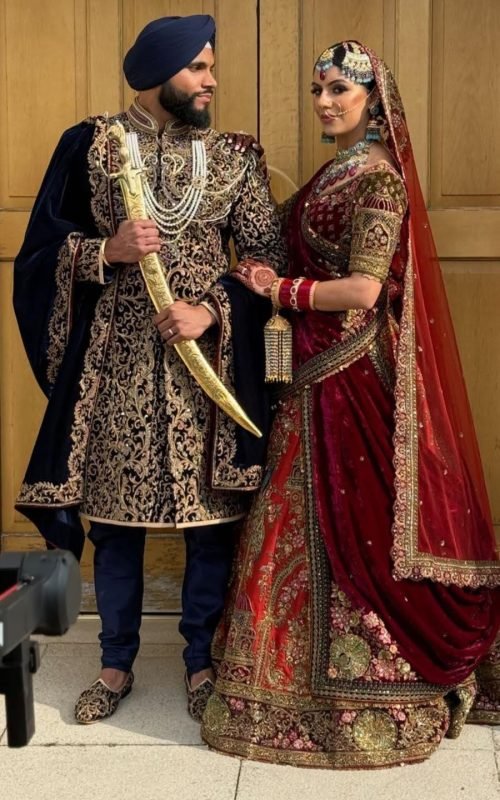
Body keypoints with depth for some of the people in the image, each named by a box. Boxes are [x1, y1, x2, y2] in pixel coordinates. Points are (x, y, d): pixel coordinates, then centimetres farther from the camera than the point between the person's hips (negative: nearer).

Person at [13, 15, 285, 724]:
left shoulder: (231, 160, 6)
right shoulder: (91, 146, 2)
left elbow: (268, 258, 2)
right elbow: (44, 248, 2)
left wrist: (212, 310, -13)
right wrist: (108, 250, -16)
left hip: (208, 362, 1)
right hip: (115, 361, -1)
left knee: (212, 517, 4)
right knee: (114, 514, 7)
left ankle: (200, 662, 23)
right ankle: (117, 664, 25)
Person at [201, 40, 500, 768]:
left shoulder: (376, 178, -13)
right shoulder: (340, 171, 15)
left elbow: (363, 290, -20)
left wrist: (281, 290, -11)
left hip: (350, 372, -9)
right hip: (321, 366, 9)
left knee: (344, 515, -1)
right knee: (322, 514, 13)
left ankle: (359, 693, 13)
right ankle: (319, 668, 25)